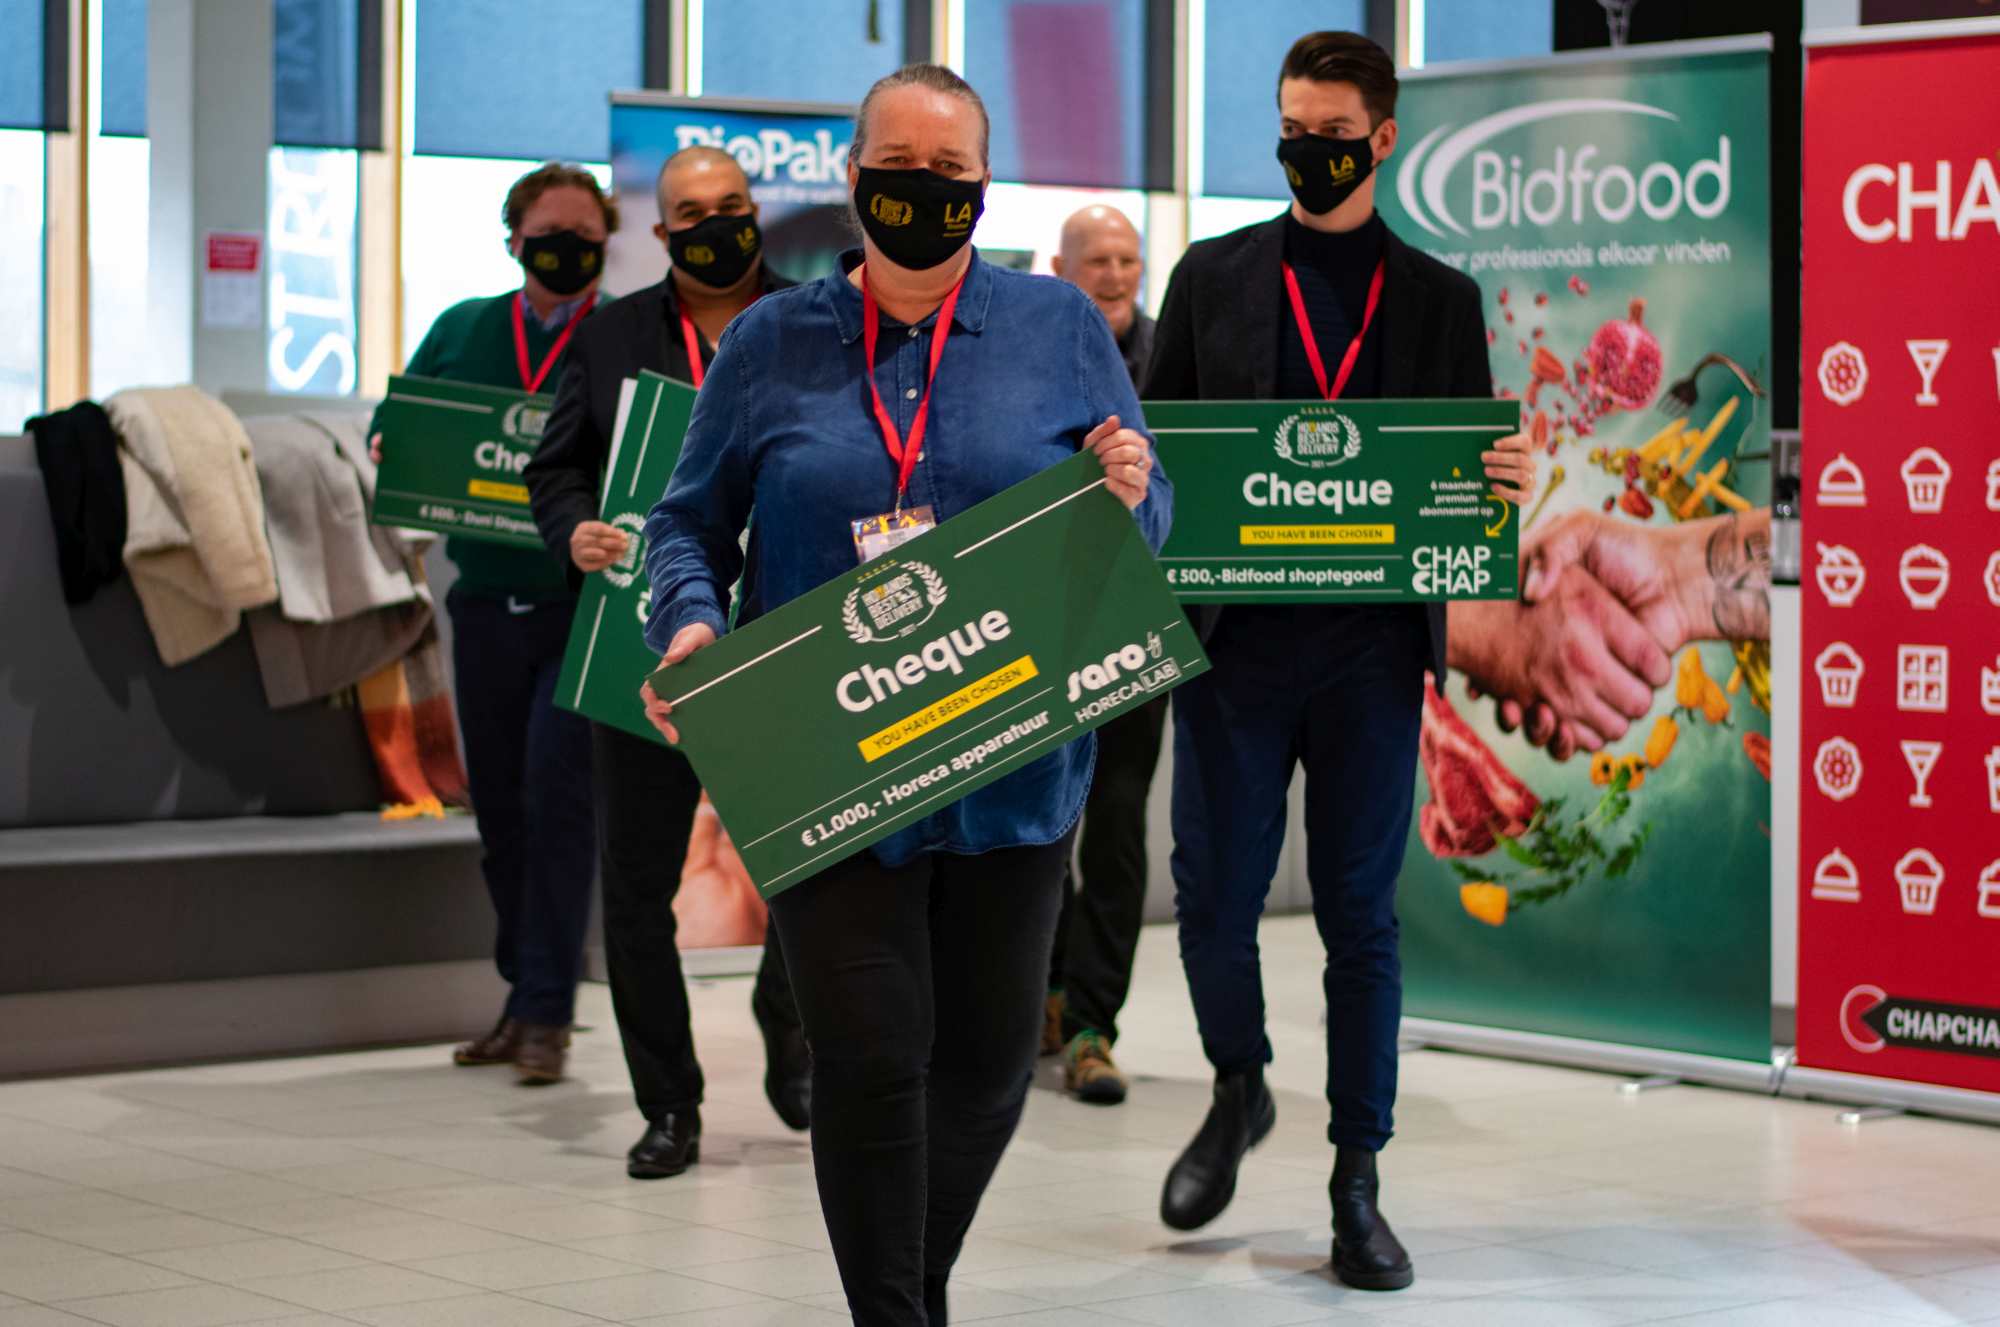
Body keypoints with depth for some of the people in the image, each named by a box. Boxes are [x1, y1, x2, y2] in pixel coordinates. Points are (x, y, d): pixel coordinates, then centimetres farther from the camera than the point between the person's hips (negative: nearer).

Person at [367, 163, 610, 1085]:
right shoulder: (461, 331, 11)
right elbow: (394, 429, 13)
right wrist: (388, 455, -10)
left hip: (582, 605, -4)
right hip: (485, 601, 4)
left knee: (558, 794, -10)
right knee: (499, 804, 10)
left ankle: (546, 1011, -4)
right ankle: (525, 997, 23)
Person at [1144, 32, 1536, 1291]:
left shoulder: (1441, 299, 10)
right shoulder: (1214, 277, 9)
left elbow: (1478, 471, 10)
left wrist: (1513, 480, -13)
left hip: (1373, 645, 0)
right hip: (1234, 638, 0)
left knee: (1360, 913, 3)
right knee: (1214, 901, 0)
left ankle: (1358, 1185, 12)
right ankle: (1240, 1092, 29)